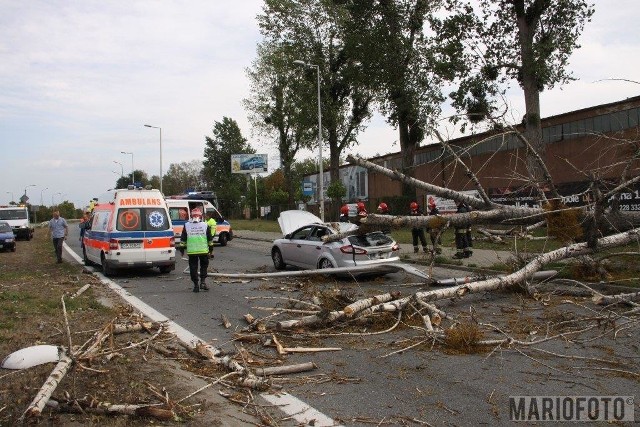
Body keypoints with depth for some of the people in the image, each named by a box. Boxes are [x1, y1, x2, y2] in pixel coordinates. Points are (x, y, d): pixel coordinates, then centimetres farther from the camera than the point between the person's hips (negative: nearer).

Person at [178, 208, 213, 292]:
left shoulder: (186, 226, 1)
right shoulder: (205, 225, 0)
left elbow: (183, 239, 5)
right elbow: (210, 239, 7)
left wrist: (182, 248, 14)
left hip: (191, 251, 0)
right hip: (203, 250, 0)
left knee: (193, 267, 7)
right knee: (204, 266, 16)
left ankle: (196, 285, 7)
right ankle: (203, 282, 5)